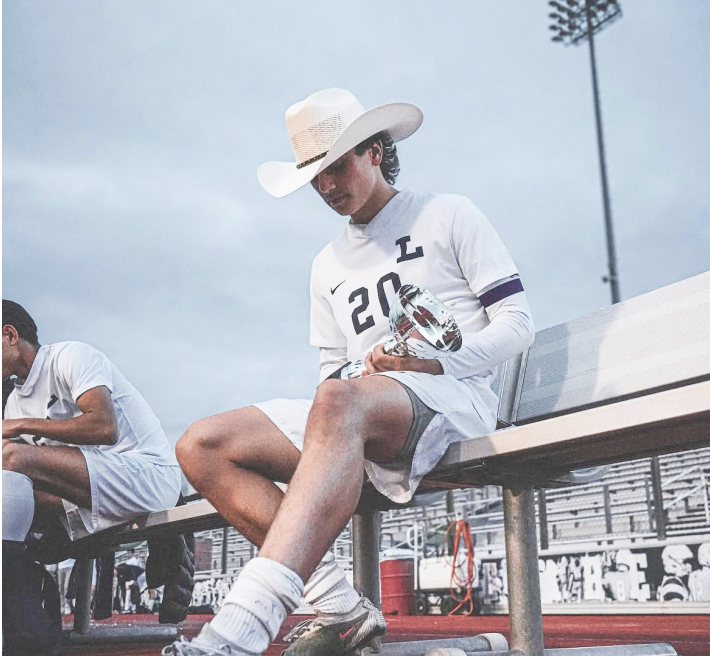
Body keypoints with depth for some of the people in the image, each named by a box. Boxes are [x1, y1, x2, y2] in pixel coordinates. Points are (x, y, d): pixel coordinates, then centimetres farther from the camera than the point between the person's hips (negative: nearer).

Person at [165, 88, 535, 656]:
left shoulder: (449, 215, 11)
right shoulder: (328, 267, 27)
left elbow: (518, 324, 4)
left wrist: (440, 361, -15)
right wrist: (342, 375, -3)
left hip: (454, 397, -6)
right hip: (355, 416, 6)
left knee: (339, 405, -41)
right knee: (203, 446, -14)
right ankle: (341, 609, -23)